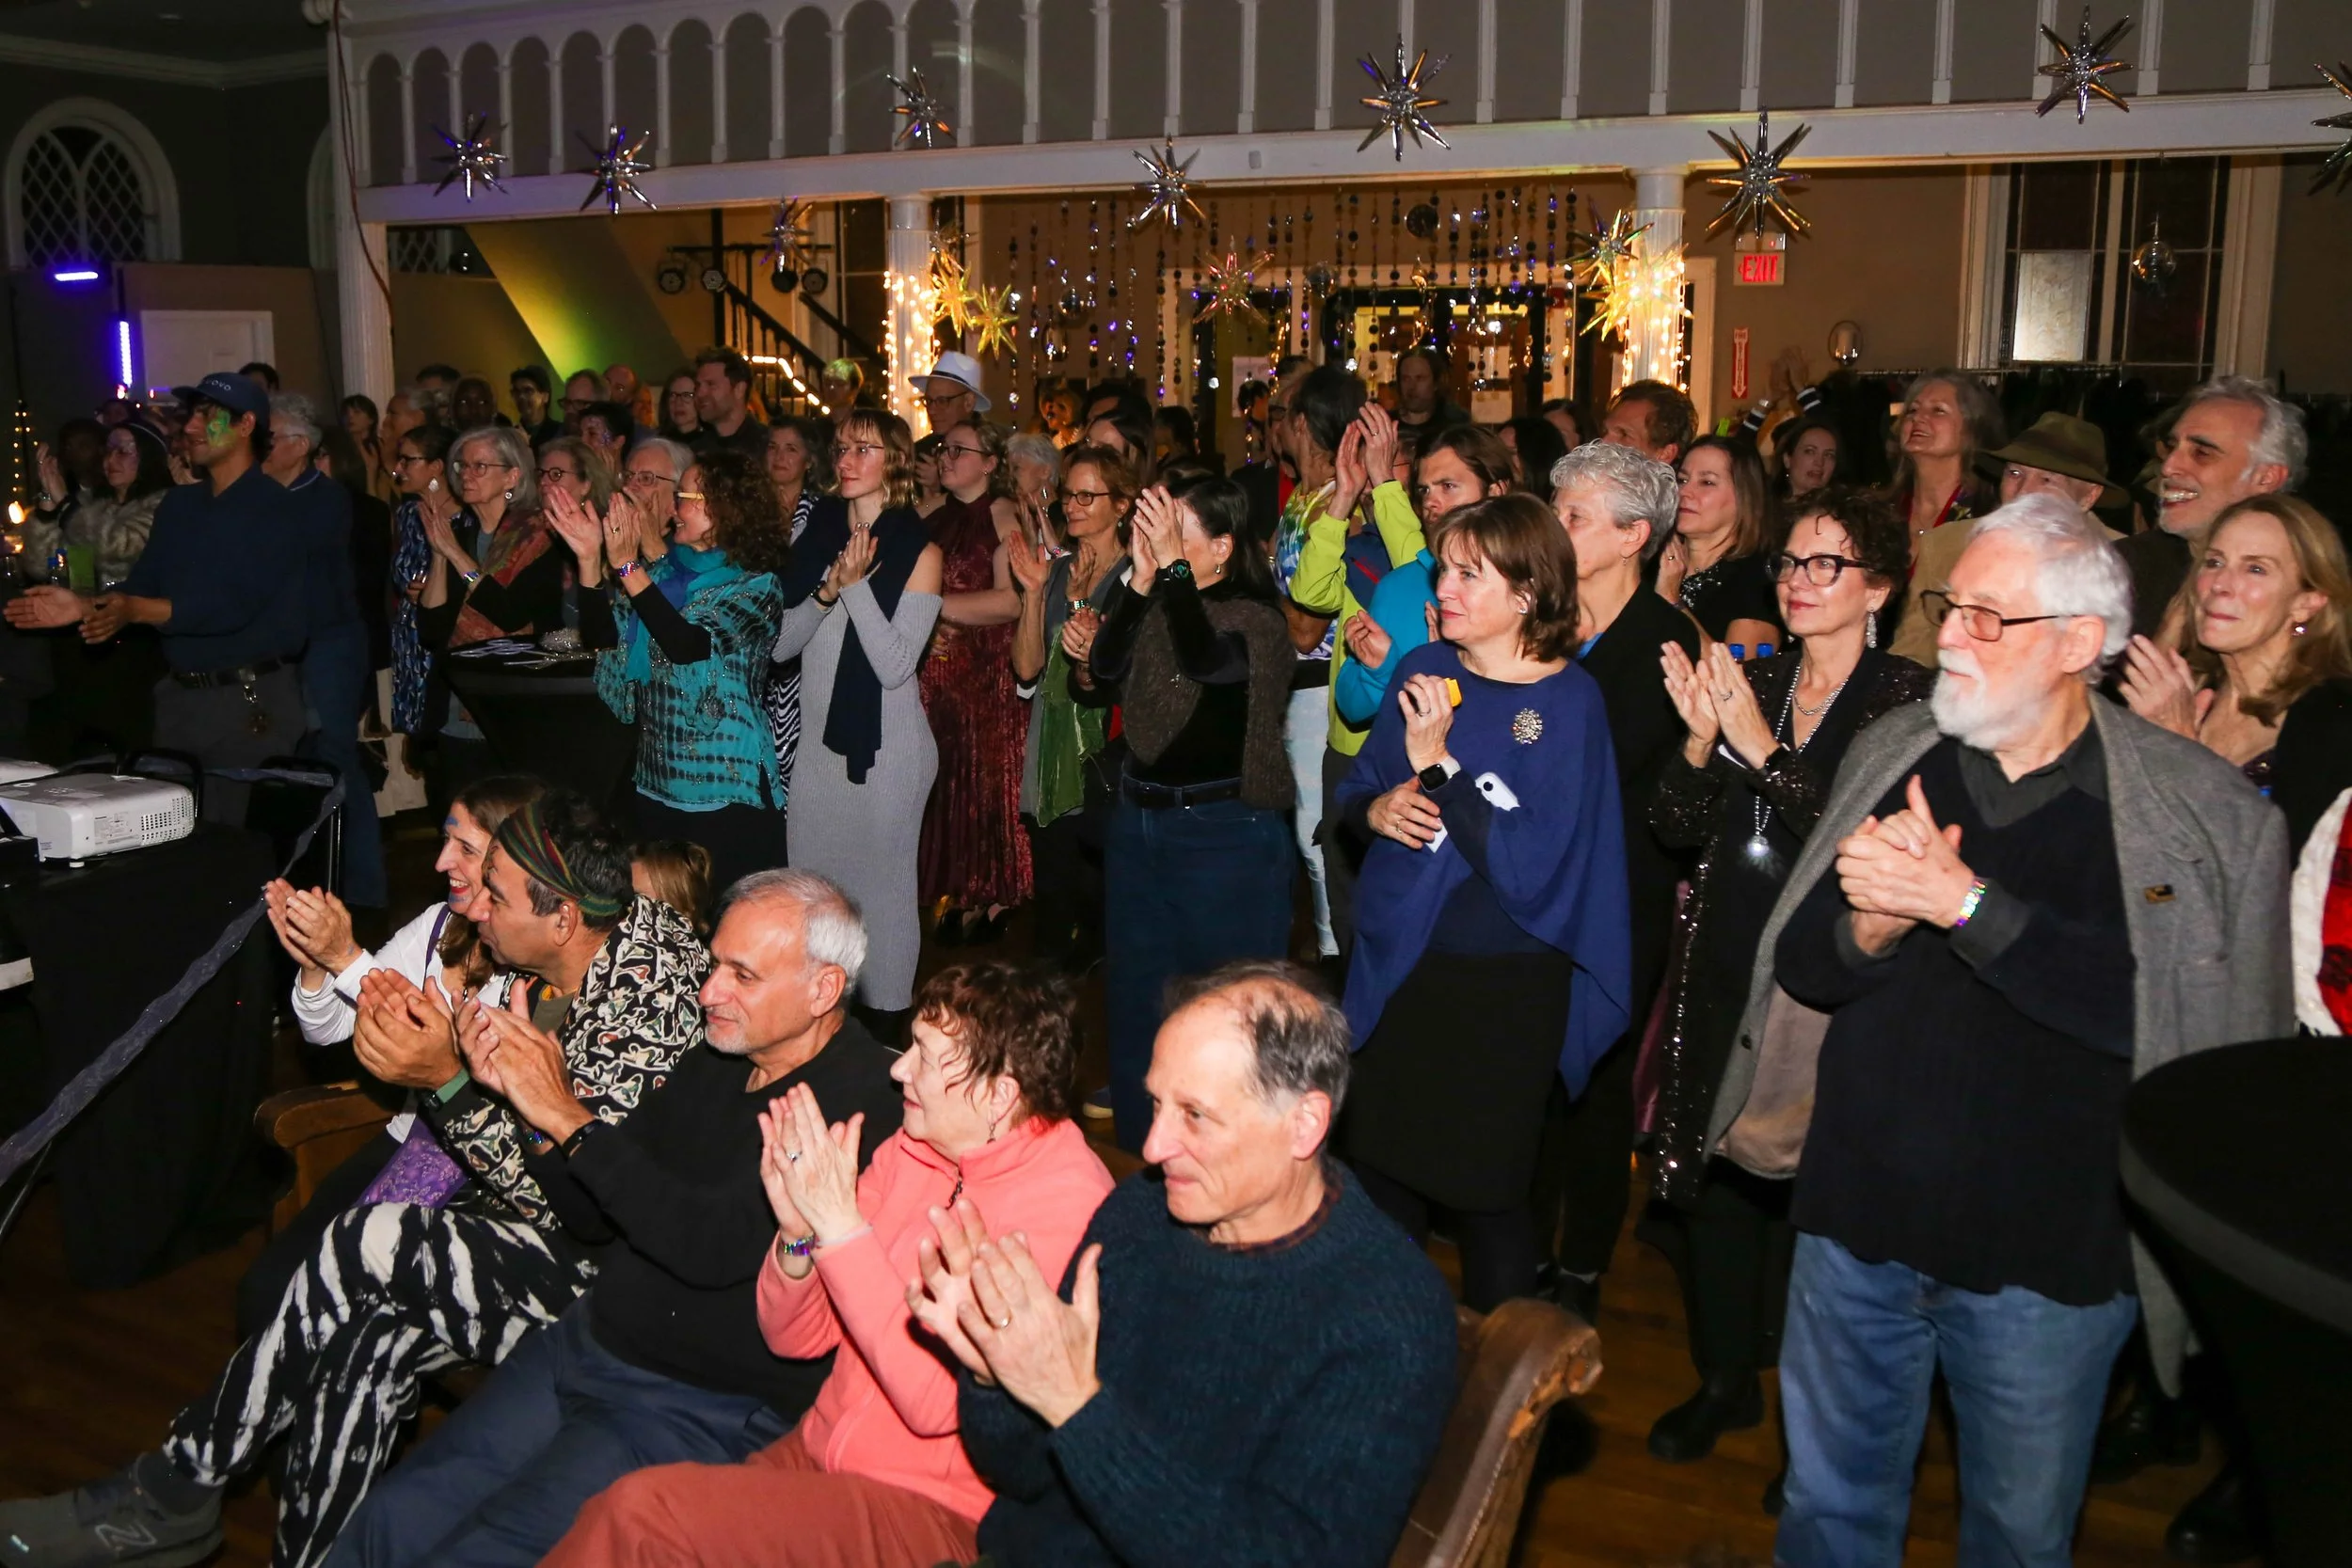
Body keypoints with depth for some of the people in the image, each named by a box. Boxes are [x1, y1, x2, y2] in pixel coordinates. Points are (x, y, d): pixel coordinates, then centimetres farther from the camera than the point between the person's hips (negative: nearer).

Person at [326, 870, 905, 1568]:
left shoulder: (865, 1102, -19)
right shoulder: (714, 1061, 8)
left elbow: (715, 1245, -26)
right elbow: (599, 1217, 13)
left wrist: (571, 1119, -20)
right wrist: (530, 1099, -4)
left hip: (710, 1407, -7)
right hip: (587, 1345, 8)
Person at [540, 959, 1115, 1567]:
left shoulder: (1066, 1203, -18)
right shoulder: (911, 1149, 4)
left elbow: (936, 1401, -25)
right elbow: (794, 1337, 8)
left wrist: (840, 1225, -24)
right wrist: (797, 1232, -13)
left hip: (936, 1513, -6)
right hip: (816, 1450, 7)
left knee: (642, 1509, -21)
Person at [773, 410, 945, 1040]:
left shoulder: (919, 550, -7)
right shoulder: (818, 534, 8)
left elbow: (895, 665, -15)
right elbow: (781, 644, 2)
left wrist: (856, 586, -19)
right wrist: (827, 591, -14)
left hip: (886, 743, -5)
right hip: (818, 734, 5)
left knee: (881, 882, 4)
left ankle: (885, 1023, 17)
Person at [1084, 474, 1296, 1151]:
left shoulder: (1256, 619, -13)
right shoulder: (1155, 608, 7)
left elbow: (1207, 660, -32)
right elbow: (1106, 674, -6)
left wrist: (1172, 565, -35)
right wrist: (1139, 578, -15)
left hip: (1225, 834, -7)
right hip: (1139, 821, 7)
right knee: (1136, 989, 16)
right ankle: (1143, 1139, 32)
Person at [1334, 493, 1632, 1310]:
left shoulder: (1568, 700, -13)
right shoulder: (1424, 670, 2)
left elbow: (1528, 861, -21)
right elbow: (1356, 786, 13)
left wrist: (1437, 762, -23)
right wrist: (1377, 808, -9)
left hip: (1504, 989, -5)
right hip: (1397, 964, 5)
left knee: (1486, 1195, 8)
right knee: (1377, 1167, 16)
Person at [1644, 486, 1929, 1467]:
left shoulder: (1905, 700, -7)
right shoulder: (1753, 684, 9)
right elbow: (1677, 826, 5)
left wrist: (1762, 750, -22)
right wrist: (1700, 735, -12)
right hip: (1723, 971, 5)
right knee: (1712, 1170, 11)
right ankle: (1726, 1378, 30)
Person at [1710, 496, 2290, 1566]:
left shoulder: (2204, 812, -11)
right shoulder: (1893, 757, 1)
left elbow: (2148, 1010, -24)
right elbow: (1800, 967, 0)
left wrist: (1966, 902, -27)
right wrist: (1873, 923, -21)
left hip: (2047, 1256, -3)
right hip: (1855, 1220, 3)